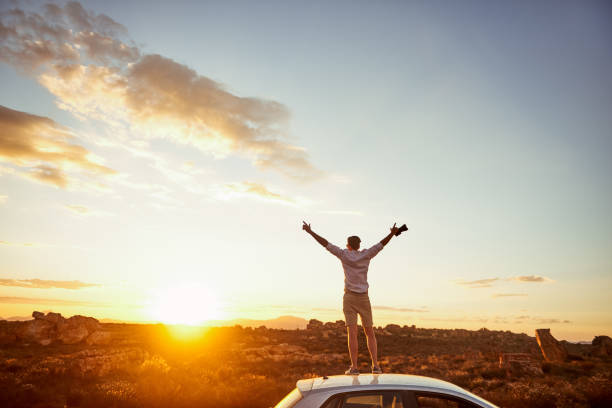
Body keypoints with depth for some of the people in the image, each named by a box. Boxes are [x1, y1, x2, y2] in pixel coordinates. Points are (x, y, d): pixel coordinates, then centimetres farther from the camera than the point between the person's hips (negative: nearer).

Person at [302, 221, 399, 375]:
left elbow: (326, 243, -3)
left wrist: (310, 231, -1)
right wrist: (392, 234, -8)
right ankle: (375, 365, 2)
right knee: (370, 333, 9)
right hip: (364, 298, 2)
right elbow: (381, 244, 0)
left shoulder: (344, 254, -2)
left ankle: (354, 367, -8)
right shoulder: (366, 254, 3)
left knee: (352, 333, -5)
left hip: (349, 298, -2)